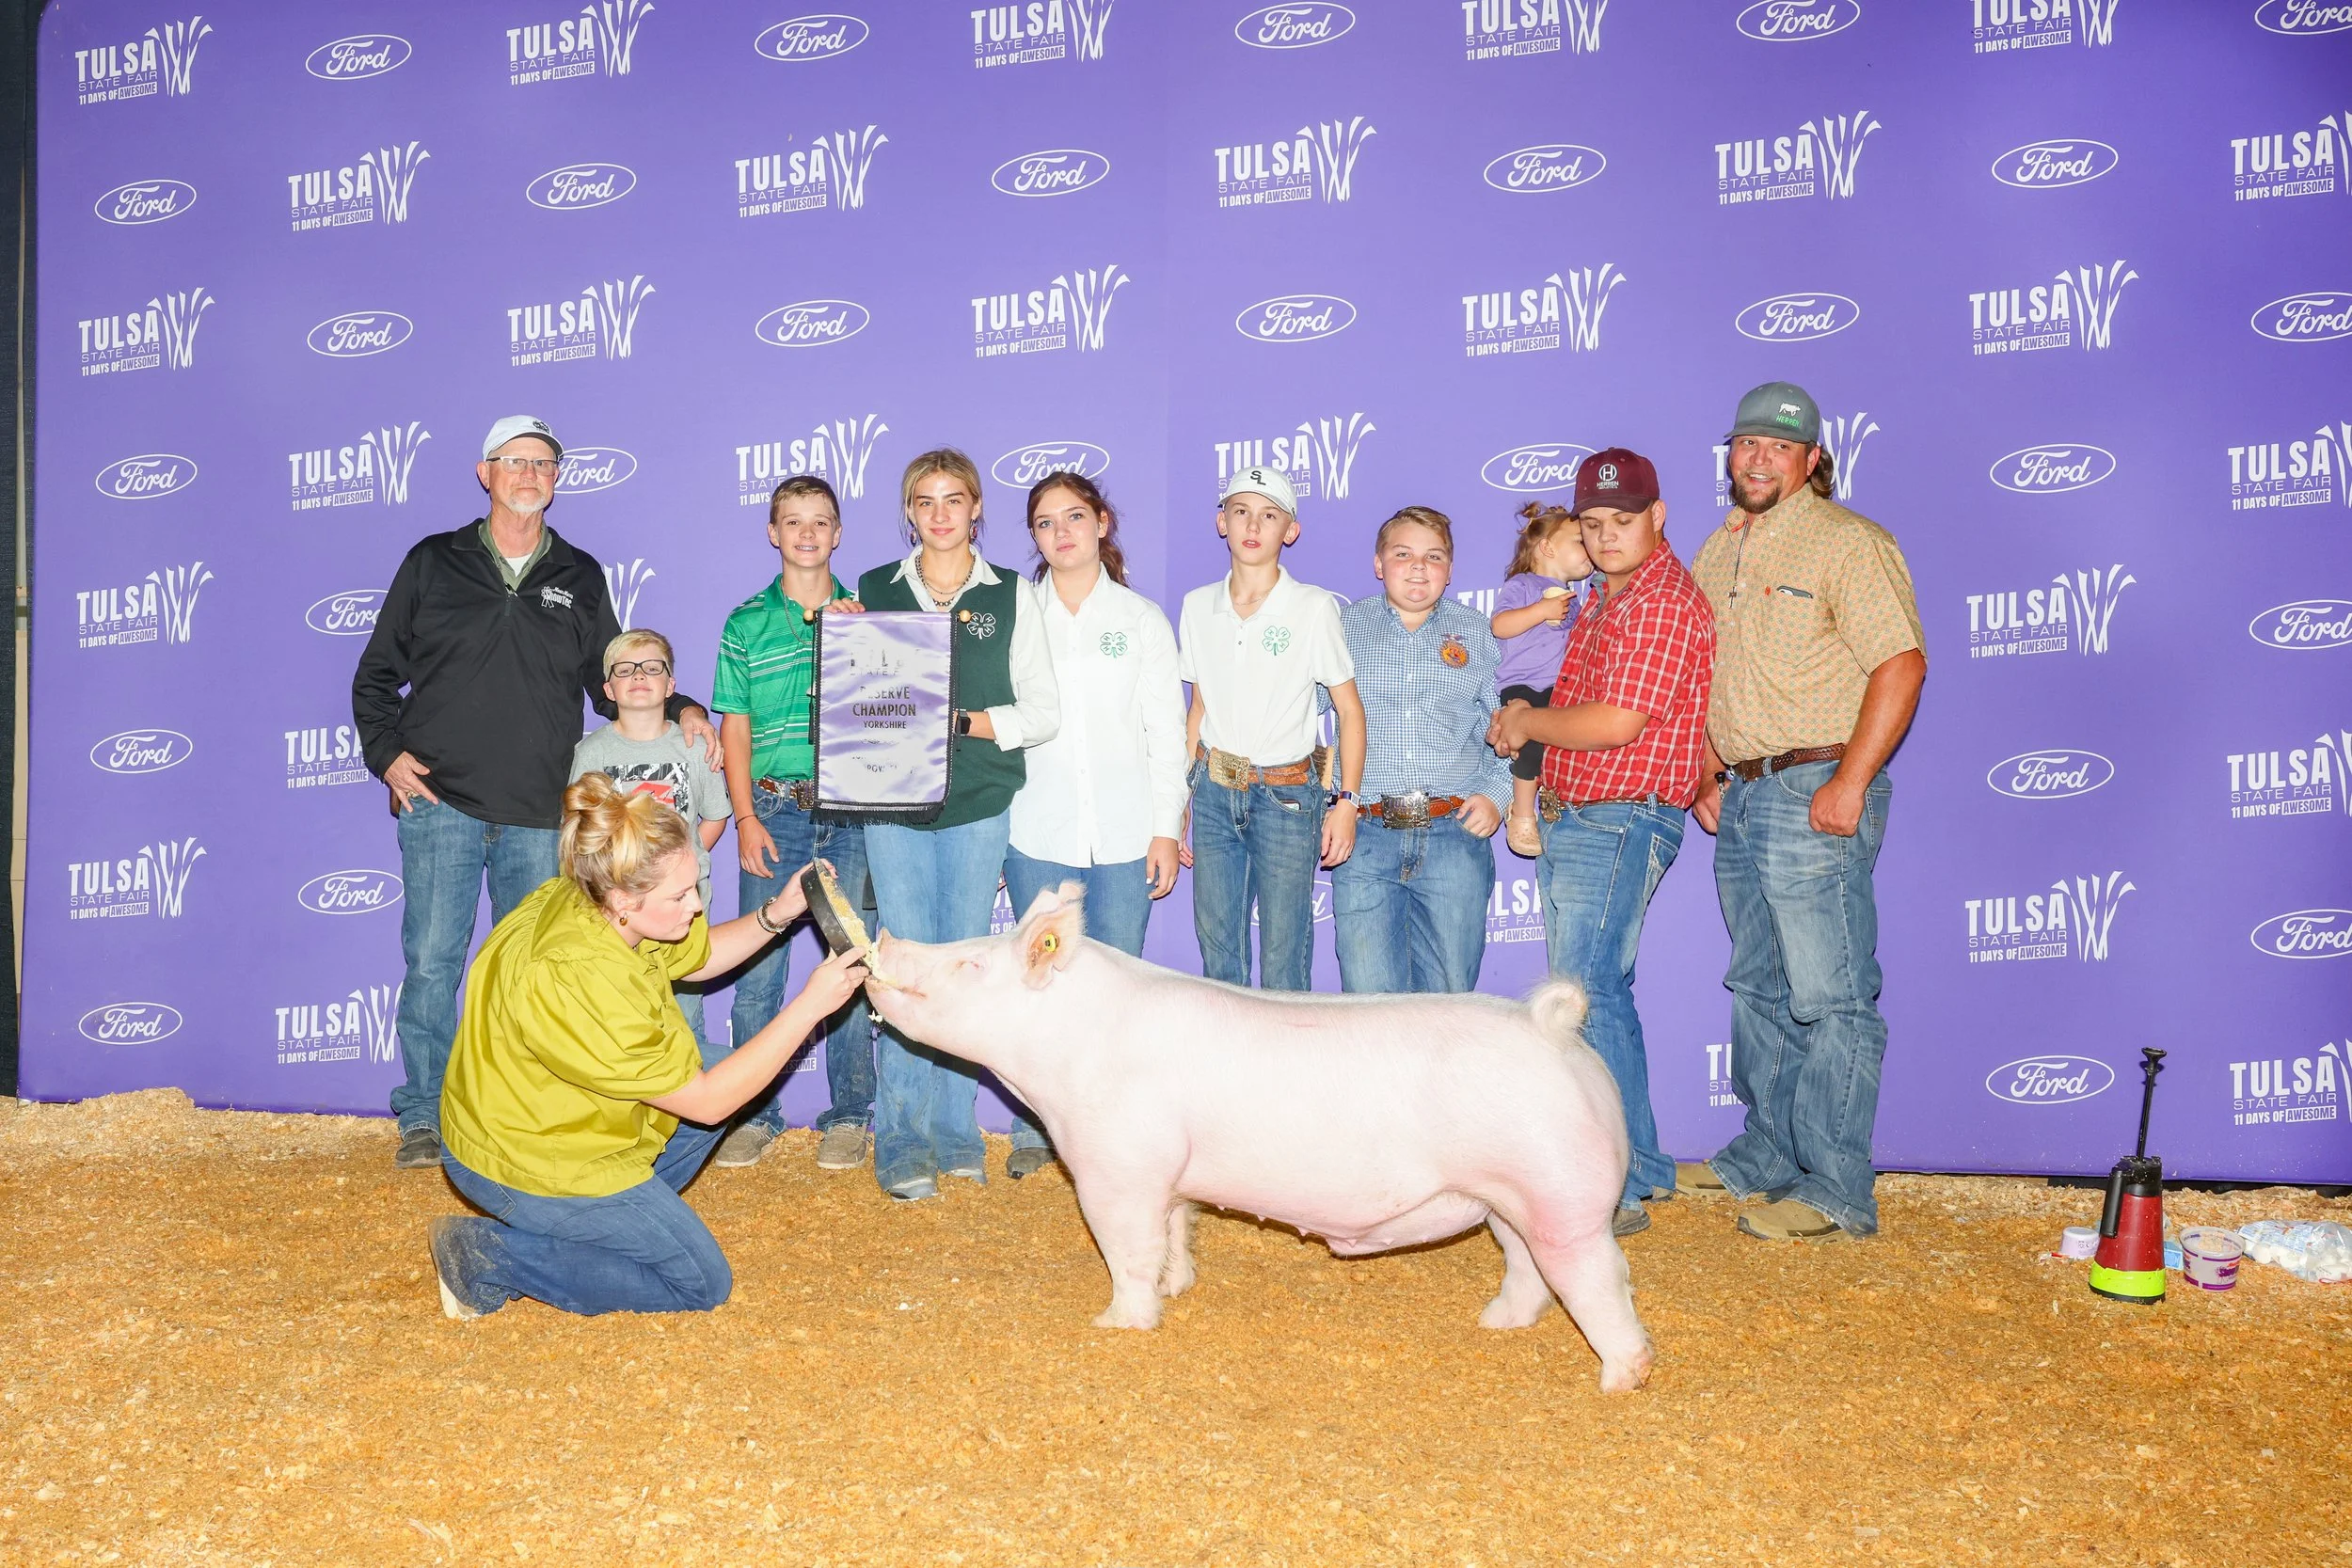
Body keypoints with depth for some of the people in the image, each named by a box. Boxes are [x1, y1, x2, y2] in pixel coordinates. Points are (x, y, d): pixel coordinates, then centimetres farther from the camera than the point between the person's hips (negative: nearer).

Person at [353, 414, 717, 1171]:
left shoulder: (580, 578, 13)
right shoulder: (434, 564, 8)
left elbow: (609, 683, 18)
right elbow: (376, 675, 12)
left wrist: (679, 709, 2)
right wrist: (387, 752, -3)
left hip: (539, 816, 2)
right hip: (442, 803, -1)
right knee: (431, 961, -2)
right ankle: (423, 1117, 9)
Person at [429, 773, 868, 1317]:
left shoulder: (587, 901, -11)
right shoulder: (581, 981, -36)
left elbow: (699, 956, 9)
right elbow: (707, 1102, -27)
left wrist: (777, 913, -8)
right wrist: (810, 1007, -27)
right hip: (524, 1167, -9)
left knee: (725, 1078, 12)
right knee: (703, 1284, 1)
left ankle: (604, 1220, 10)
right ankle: (490, 1256, -1)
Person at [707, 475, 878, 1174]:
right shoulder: (747, 623, 8)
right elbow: (734, 726, 7)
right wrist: (746, 818, -1)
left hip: (851, 810, 0)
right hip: (774, 808, 0)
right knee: (757, 965, 0)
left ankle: (849, 1116, 14)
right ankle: (754, 1114, 13)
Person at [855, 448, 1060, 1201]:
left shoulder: (1011, 596, 7)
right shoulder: (873, 591, 9)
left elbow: (1044, 710, 2)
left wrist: (966, 724, -12)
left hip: (980, 804, 0)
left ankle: (955, 1127, 15)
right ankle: (903, 1139, 4)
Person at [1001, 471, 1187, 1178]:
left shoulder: (1142, 619, 7)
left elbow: (1166, 730, 5)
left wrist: (1167, 830, -1)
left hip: (1124, 834, 0)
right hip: (1037, 831, 0)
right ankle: (1037, 1128, 17)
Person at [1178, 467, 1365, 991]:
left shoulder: (1314, 608, -6)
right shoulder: (1198, 606, 6)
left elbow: (1350, 711, -2)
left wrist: (1346, 803, -9)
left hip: (1286, 796, -3)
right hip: (1213, 791, 4)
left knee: (1283, 961, -3)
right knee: (1217, 950, 7)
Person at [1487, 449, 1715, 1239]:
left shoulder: (1665, 601, -14)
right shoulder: (1610, 598, 18)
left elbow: (1616, 722, -23)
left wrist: (1529, 723, -9)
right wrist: (1529, 716, 9)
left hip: (1620, 823, -10)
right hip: (1574, 820, 10)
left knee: (1584, 997, -11)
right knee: (1597, 994, 14)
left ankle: (1620, 1188, -5)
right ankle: (1634, 1167, 25)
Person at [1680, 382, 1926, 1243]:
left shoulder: (1849, 543, -8)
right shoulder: (1719, 550, 16)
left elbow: (1902, 663, -16)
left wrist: (1848, 783, -21)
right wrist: (1708, 774, 15)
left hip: (1816, 794, -8)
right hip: (1742, 795, 8)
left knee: (1829, 997, -6)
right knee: (1759, 990, 15)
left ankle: (1836, 1189, 0)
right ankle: (1764, 1156, 26)